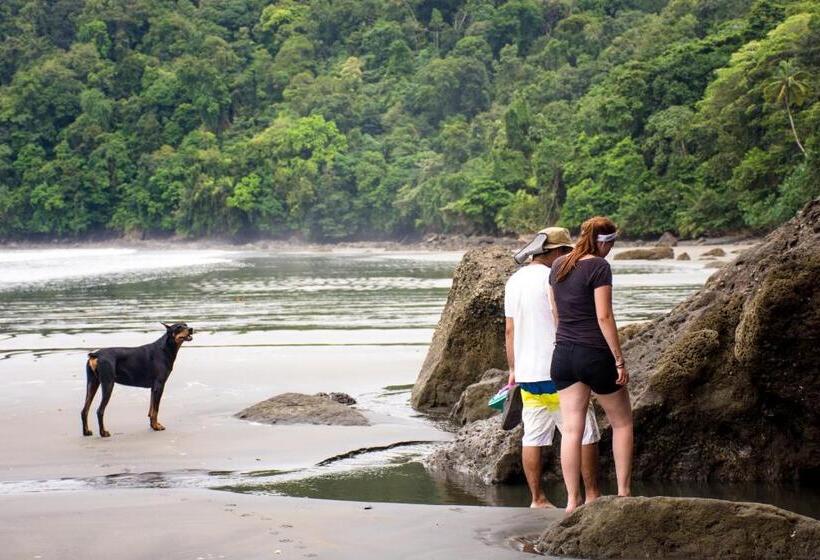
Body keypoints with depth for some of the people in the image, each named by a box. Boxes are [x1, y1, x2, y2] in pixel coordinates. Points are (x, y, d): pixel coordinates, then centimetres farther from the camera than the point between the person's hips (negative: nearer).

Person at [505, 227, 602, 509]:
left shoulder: (514, 281, 11)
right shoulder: (552, 279, -13)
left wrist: (513, 368, 21)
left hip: (527, 372, 8)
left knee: (533, 437, 9)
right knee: (585, 433, 2)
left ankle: (537, 499, 11)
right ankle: (592, 494, 5)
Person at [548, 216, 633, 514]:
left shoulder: (558, 266, 9)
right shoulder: (599, 266, -12)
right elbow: (604, 317, -16)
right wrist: (620, 360, -11)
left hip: (563, 354, 6)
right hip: (595, 354, -6)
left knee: (571, 429, 6)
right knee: (622, 422, 12)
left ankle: (572, 500, 6)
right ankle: (623, 492, 13)